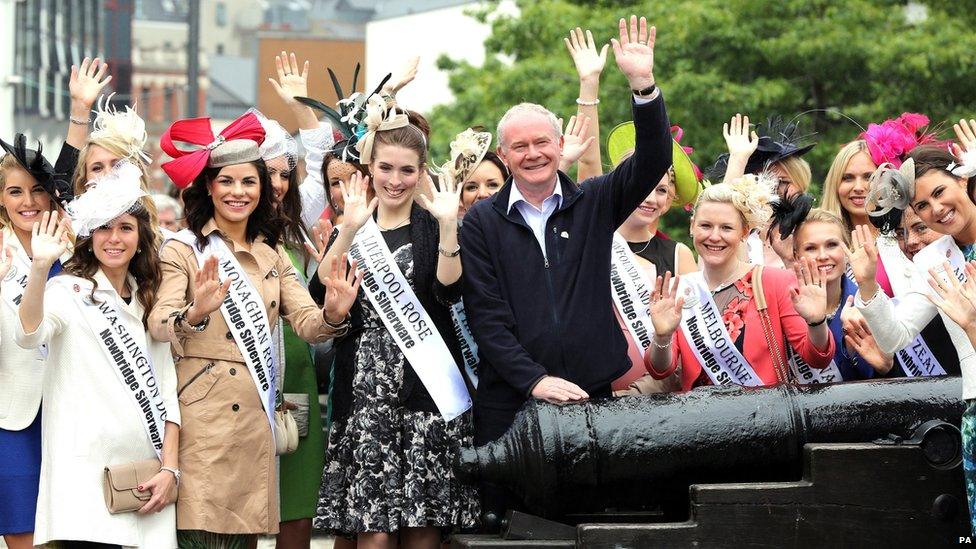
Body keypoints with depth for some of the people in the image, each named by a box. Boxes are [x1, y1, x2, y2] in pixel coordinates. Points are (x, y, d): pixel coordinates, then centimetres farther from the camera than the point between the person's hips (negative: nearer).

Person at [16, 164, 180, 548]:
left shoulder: (149, 304, 17)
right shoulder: (70, 290, 1)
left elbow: (166, 390, 13)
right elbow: (29, 336, -21)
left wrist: (170, 469, 2)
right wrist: (40, 267, -35)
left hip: (145, 475, 5)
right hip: (87, 470, -5)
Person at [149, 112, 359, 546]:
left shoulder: (272, 255, 16)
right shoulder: (183, 249, -1)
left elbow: (307, 323, 4)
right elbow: (158, 326, -15)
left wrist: (334, 314, -18)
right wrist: (196, 313, -36)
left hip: (254, 415, 5)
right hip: (200, 417, -5)